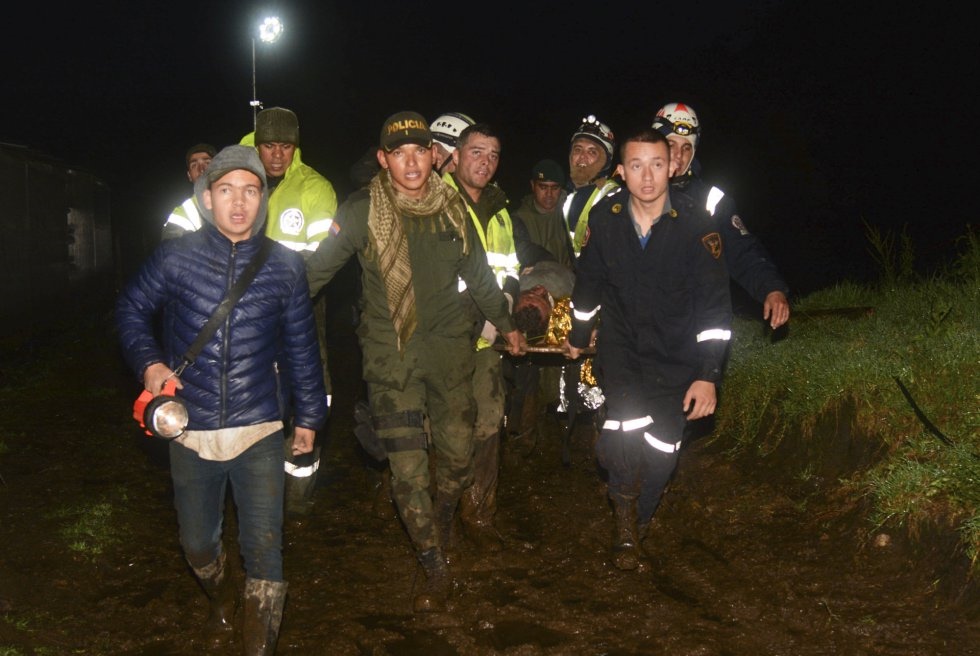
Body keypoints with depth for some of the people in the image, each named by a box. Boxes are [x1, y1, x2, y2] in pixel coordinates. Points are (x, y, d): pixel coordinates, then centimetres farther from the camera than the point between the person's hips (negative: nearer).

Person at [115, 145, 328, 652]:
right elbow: (131, 310, 9)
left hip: (258, 432, -1)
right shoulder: (176, 257, -6)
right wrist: (148, 362, -8)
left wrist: (309, 416, 10)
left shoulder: (285, 267, -3)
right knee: (197, 544, 19)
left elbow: (301, 348, 5)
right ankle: (221, 600, 51)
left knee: (264, 545, -3)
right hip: (191, 433, 1)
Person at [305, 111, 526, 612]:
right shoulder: (362, 211, -8)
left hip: (448, 346, 3)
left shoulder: (452, 208, 4)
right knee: (408, 468, -6)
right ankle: (435, 569, 12)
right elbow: (317, 269, -3)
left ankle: (440, 529, 40)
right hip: (390, 354, -3)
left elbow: (479, 275, 17)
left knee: (457, 456, 8)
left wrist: (506, 324, 26)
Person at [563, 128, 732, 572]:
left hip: (676, 356, 0)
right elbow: (588, 283, 8)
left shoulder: (695, 224, -16)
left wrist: (708, 374, -18)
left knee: (660, 455, 0)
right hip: (621, 347, 1)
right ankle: (625, 518, 8)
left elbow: (715, 305, -14)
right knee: (626, 433, -21)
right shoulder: (605, 217, -9)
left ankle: (635, 528, 29)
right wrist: (579, 336, 19)